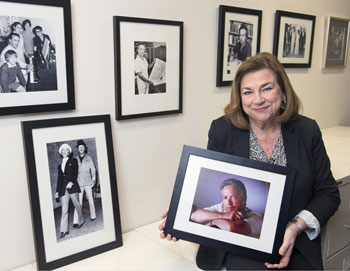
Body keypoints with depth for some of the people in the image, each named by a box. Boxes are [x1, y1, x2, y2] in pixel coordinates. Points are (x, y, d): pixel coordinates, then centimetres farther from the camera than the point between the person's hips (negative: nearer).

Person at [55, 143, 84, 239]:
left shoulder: (73, 161, 7)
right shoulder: (60, 165, 19)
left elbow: (75, 173, -5)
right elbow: (59, 179, 18)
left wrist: (71, 182, -21)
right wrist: (57, 191, 13)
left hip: (72, 186, -3)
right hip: (63, 188, 3)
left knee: (76, 204, 7)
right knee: (64, 210, -3)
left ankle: (81, 220, 30)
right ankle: (64, 230, -6)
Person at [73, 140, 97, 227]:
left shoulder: (88, 158, 8)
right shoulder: (75, 159, 8)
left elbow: (93, 169, 7)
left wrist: (93, 179, 0)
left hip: (88, 182, 0)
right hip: (79, 183, 0)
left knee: (90, 199, 7)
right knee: (78, 202, -7)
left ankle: (93, 216, 24)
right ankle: (75, 221, -10)